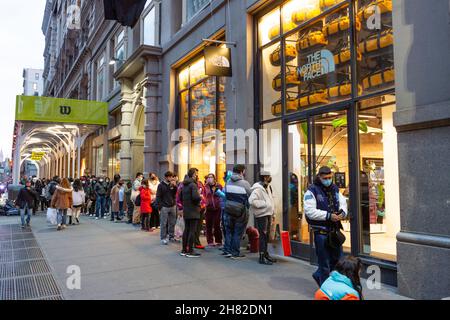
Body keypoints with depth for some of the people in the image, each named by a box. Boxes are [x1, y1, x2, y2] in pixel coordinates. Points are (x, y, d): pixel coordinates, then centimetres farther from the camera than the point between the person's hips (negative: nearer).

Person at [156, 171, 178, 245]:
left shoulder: (173, 184, 8)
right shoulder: (161, 185, -4)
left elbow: (175, 194, 2)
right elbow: (158, 196, -5)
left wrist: (175, 186, -10)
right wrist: (160, 206, -11)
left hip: (172, 206, 5)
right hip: (164, 207, -4)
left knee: (172, 223, 11)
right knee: (164, 223, 1)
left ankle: (171, 236, 22)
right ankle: (163, 238, 9)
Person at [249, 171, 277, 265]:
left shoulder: (268, 187, 14)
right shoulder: (258, 189, -17)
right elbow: (251, 200, -28)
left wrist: (273, 213, 18)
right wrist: (264, 204, -22)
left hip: (268, 213, 9)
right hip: (261, 214, -9)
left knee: (267, 235, 17)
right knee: (263, 235, -7)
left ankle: (265, 254, 30)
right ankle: (262, 257, -2)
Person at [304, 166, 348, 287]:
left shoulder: (335, 189, 12)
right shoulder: (312, 191, -11)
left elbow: (343, 202, 14)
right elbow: (310, 211, -19)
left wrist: (342, 212, -9)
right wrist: (329, 216, -23)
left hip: (335, 230, 7)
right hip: (321, 231, -7)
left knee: (337, 258, 17)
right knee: (324, 262, 2)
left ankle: (318, 275, 38)